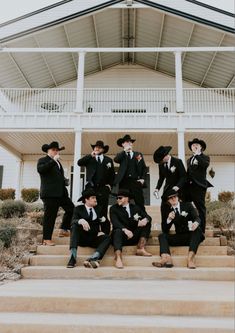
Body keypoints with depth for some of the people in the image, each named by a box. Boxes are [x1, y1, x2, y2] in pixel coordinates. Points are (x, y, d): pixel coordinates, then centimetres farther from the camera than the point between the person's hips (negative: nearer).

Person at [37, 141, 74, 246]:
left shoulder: (57, 162, 23)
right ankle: (46, 239, 2)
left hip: (61, 192, 8)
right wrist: (53, 160, -20)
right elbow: (40, 169, -20)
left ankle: (63, 230, 20)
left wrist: (65, 180, 13)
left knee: (71, 208, 7)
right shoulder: (42, 160, 1)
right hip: (50, 193, -8)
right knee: (50, 215, -5)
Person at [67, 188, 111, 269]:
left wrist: (101, 231, -4)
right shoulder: (78, 209, 5)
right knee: (75, 226, -30)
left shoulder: (98, 209, 16)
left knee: (107, 238, -26)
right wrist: (81, 221, -35)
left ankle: (92, 258, -46)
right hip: (82, 238, -2)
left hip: (94, 239, 2)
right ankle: (73, 257, -39)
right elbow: (73, 221, -13)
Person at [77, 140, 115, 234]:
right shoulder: (89, 159, 15)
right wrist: (91, 155, -9)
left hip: (103, 189, 1)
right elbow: (79, 163, -4)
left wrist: (110, 185, 7)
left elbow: (112, 175, 20)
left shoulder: (109, 160, 18)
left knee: (103, 212, -3)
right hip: (91, 188, 0)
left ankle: (105, 233, 0)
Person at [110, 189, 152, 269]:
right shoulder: (114, 208, 3)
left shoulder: (135, 208, 13)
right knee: (118, 231, -35)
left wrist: (145, 219, -21)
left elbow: (148, 217, 5)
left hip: (134, 236, 3)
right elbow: (115, 222, -15)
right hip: (121, 235, -3)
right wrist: (125, 229, -34)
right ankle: (118, 259, -51)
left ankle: (140, 248, -20)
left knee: (146, 222, -11)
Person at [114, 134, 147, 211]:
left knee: (140, 204, -3)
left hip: (136, 182, 1)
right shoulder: (121, 155, 13)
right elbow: (116, 159, -10)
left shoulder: (138, 154, 19)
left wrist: (143, 179, 4)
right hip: (124, 182, -1)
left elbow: (144, 168, 17)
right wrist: (125, 151, -9)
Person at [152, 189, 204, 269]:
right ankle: (167, 259, -44)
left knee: (197, 229, -33)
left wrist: (196, 223, -34)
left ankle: (190, 258, -45)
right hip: (179, 237, 2)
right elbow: (164, 230, 5)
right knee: (162, 236, -18)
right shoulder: (168, 210, 10)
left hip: (191, 236, -2)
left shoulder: (188, 205, 6)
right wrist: (168, 219, -15)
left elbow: (197, 218, -8)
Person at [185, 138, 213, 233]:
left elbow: (205, 165, -17)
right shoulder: (189, 160, 25)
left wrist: (198, 154, -10)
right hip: (189, 186, 6)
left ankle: (201, 230, -2)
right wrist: (185, 184, 9)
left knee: (201, 208, -3)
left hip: (199, 186, -5)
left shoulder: (205, 157, 7)